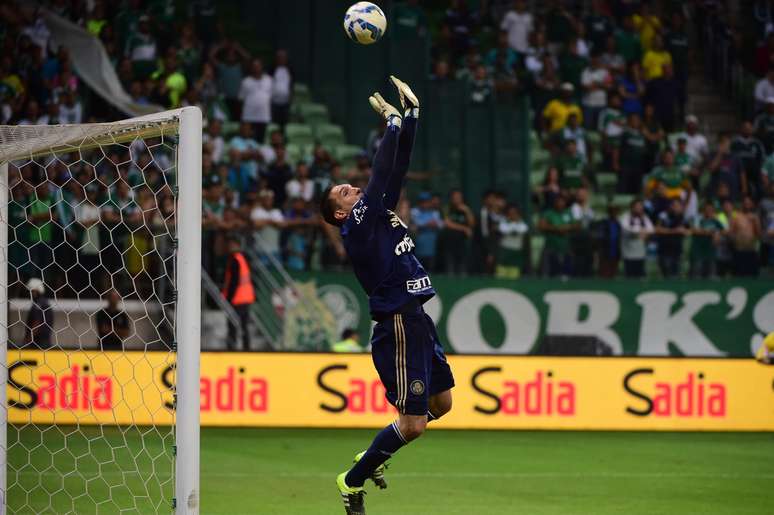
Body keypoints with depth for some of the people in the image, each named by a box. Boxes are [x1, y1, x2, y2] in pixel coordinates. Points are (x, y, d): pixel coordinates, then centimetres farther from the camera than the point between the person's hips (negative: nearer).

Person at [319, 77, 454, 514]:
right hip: (399, 327, -9)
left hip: (418, 322, 9)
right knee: (413, 423, -7)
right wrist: (393, 121, -13)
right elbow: (380, 177, -17)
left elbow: (398, 169, 9)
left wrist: (412, 113, 3)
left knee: (441, 403, 17)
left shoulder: (381, 215, 13)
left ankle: (374, 457, 30)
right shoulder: (357, 228, -10)